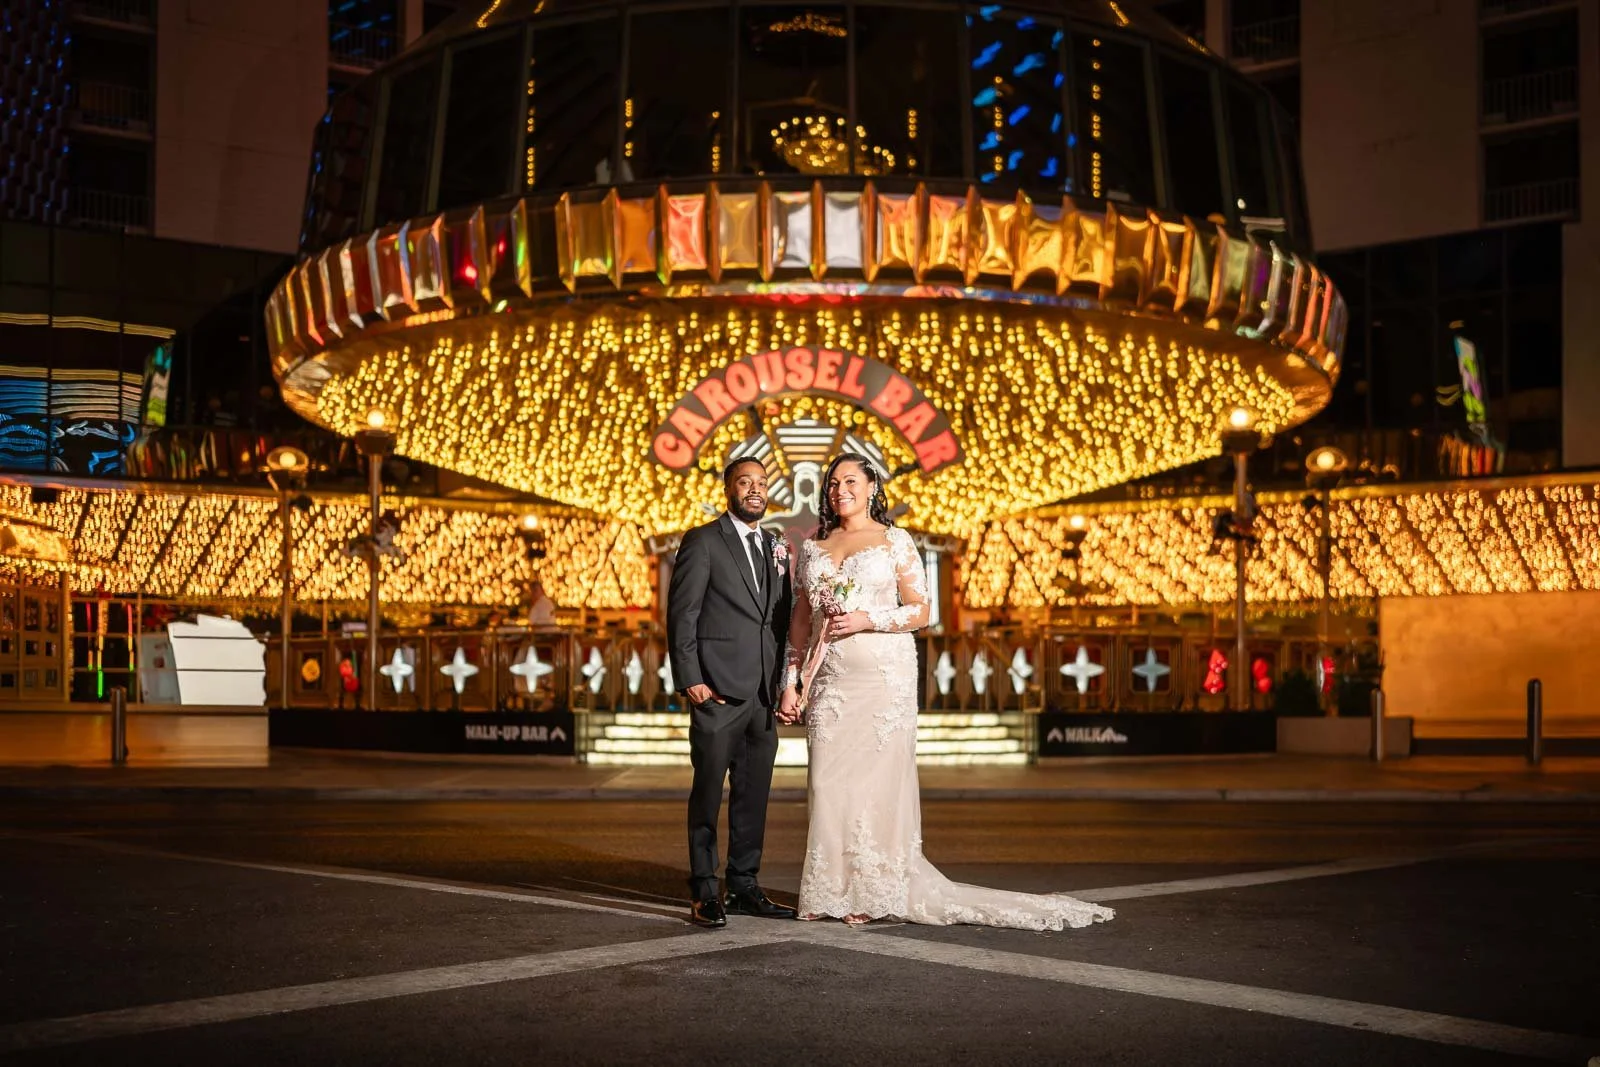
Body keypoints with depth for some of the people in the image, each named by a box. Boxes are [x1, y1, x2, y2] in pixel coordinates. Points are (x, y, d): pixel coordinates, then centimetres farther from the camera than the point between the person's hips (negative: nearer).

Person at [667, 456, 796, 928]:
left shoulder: (776, 549, 17)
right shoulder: (702, 542, -1)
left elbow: (782, 620, 17)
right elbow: (682, 615, -6)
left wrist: (784, 682, 7)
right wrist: (690, 679, -13)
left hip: (764, 693, 6)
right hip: (717, 691, -6)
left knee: (754, 795, 9)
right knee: (708, 792, -1)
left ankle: (745, 885, 18)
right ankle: (704, 893, 5)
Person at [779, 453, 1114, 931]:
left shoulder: (895, 542, 3)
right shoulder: (813, 548, 14)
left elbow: (920, 611, 0)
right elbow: (800, 620, 14)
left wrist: (867, 620, -15)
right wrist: (790, 683, 7)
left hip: (882, 676, -3)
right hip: (828, 678, 4)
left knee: (877, 777, -5)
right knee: (828, 778, 0)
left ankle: (872, 891, 2)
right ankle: (827, 890, 7)